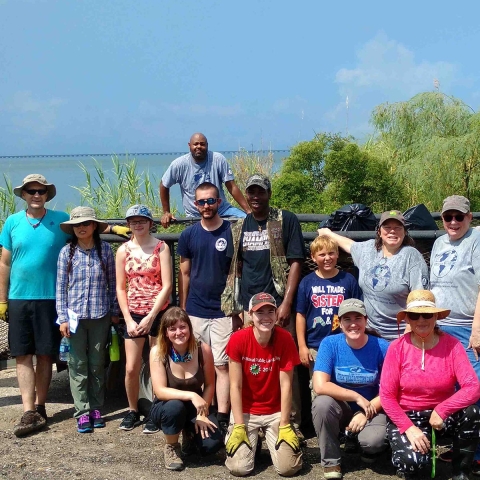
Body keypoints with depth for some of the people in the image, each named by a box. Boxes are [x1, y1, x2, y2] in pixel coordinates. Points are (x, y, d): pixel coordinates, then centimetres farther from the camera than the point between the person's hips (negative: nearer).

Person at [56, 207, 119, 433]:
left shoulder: (105, 250, 1)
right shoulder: (67, 252, 0)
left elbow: (112, 283, 6)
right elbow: (61, 287, 1)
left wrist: (114, 312, 6)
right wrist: (63, 317, -3)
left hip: (100, 315, 0)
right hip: (75, 315, 0)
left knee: (97, 363, 8)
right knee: (78, 364, 2)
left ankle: (96, 408, 18)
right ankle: (82, 411, 7)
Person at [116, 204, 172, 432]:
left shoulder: (161, 247, -4)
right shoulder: (123, 250, 5)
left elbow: (167, 285, -9)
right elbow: (121, 288, 7)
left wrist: (150, 317, -13)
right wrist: (128, 319, -2)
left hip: (158, 313, -2)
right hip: (134, 314, 3)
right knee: (131, 368, 2)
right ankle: (132, 411, 21)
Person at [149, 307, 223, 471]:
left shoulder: (203, 350, -16)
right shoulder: (158, 352, -20)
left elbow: (209, 385, -5)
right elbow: (160, 391, -25)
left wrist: (202, 414, -15)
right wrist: (191, 395, -37)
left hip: (195, 408, 2)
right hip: (167, 408, -1)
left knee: (212, 443, -22)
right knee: (175, 405, -37)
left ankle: (190, 433, 15)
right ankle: (170, 447, -6)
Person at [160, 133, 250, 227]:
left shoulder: (218, 159, -9)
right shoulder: (179, 164, -8)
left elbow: (232, 187, -8)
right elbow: (164, 186, 7)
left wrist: (248, 211, -14)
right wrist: (166, 212, 10)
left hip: (222, 210, 1)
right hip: (194, 215, 0)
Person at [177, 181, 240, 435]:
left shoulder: (232, 232, -2)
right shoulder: (189, 235, 5)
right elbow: (184, 273, 11)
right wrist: (182, 309, 8)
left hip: (223, 312, -3)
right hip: (195, 312, 3)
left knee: (222, 365, -2)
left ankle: (223, 418, 1)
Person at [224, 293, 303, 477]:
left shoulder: (285, 339, -15)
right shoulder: (238, 339, -16)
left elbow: (285, 385, -12)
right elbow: (235, 386, -13)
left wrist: (285, 426, -14)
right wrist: (239, 426, -16)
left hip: (276, 412, 1)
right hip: (246, 411, 0)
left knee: (288, 467, -13)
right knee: (239, 467, -16)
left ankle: (269, 439, 19)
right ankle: (253, 441, 17)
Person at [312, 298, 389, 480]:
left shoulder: (382, 347, -14)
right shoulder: (330, 344, -14)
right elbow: (320, 386, -23)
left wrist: (366, 413, -19)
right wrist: (357, 397, -22)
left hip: (370, 409, 0)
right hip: (340, 409, 0)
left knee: (373, 440, -31)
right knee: (322, 402, -33)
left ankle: (357, 439, 10)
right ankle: (331, 461, -11)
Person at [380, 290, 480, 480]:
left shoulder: (451, 345, -10)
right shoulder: (397, 348, -10)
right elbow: (387, 395, -10)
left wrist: (441, 410, -28)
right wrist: (409, 428, -20)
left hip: (443, 415, 2)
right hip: (406, 417, -2)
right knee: (412, 462, -29)